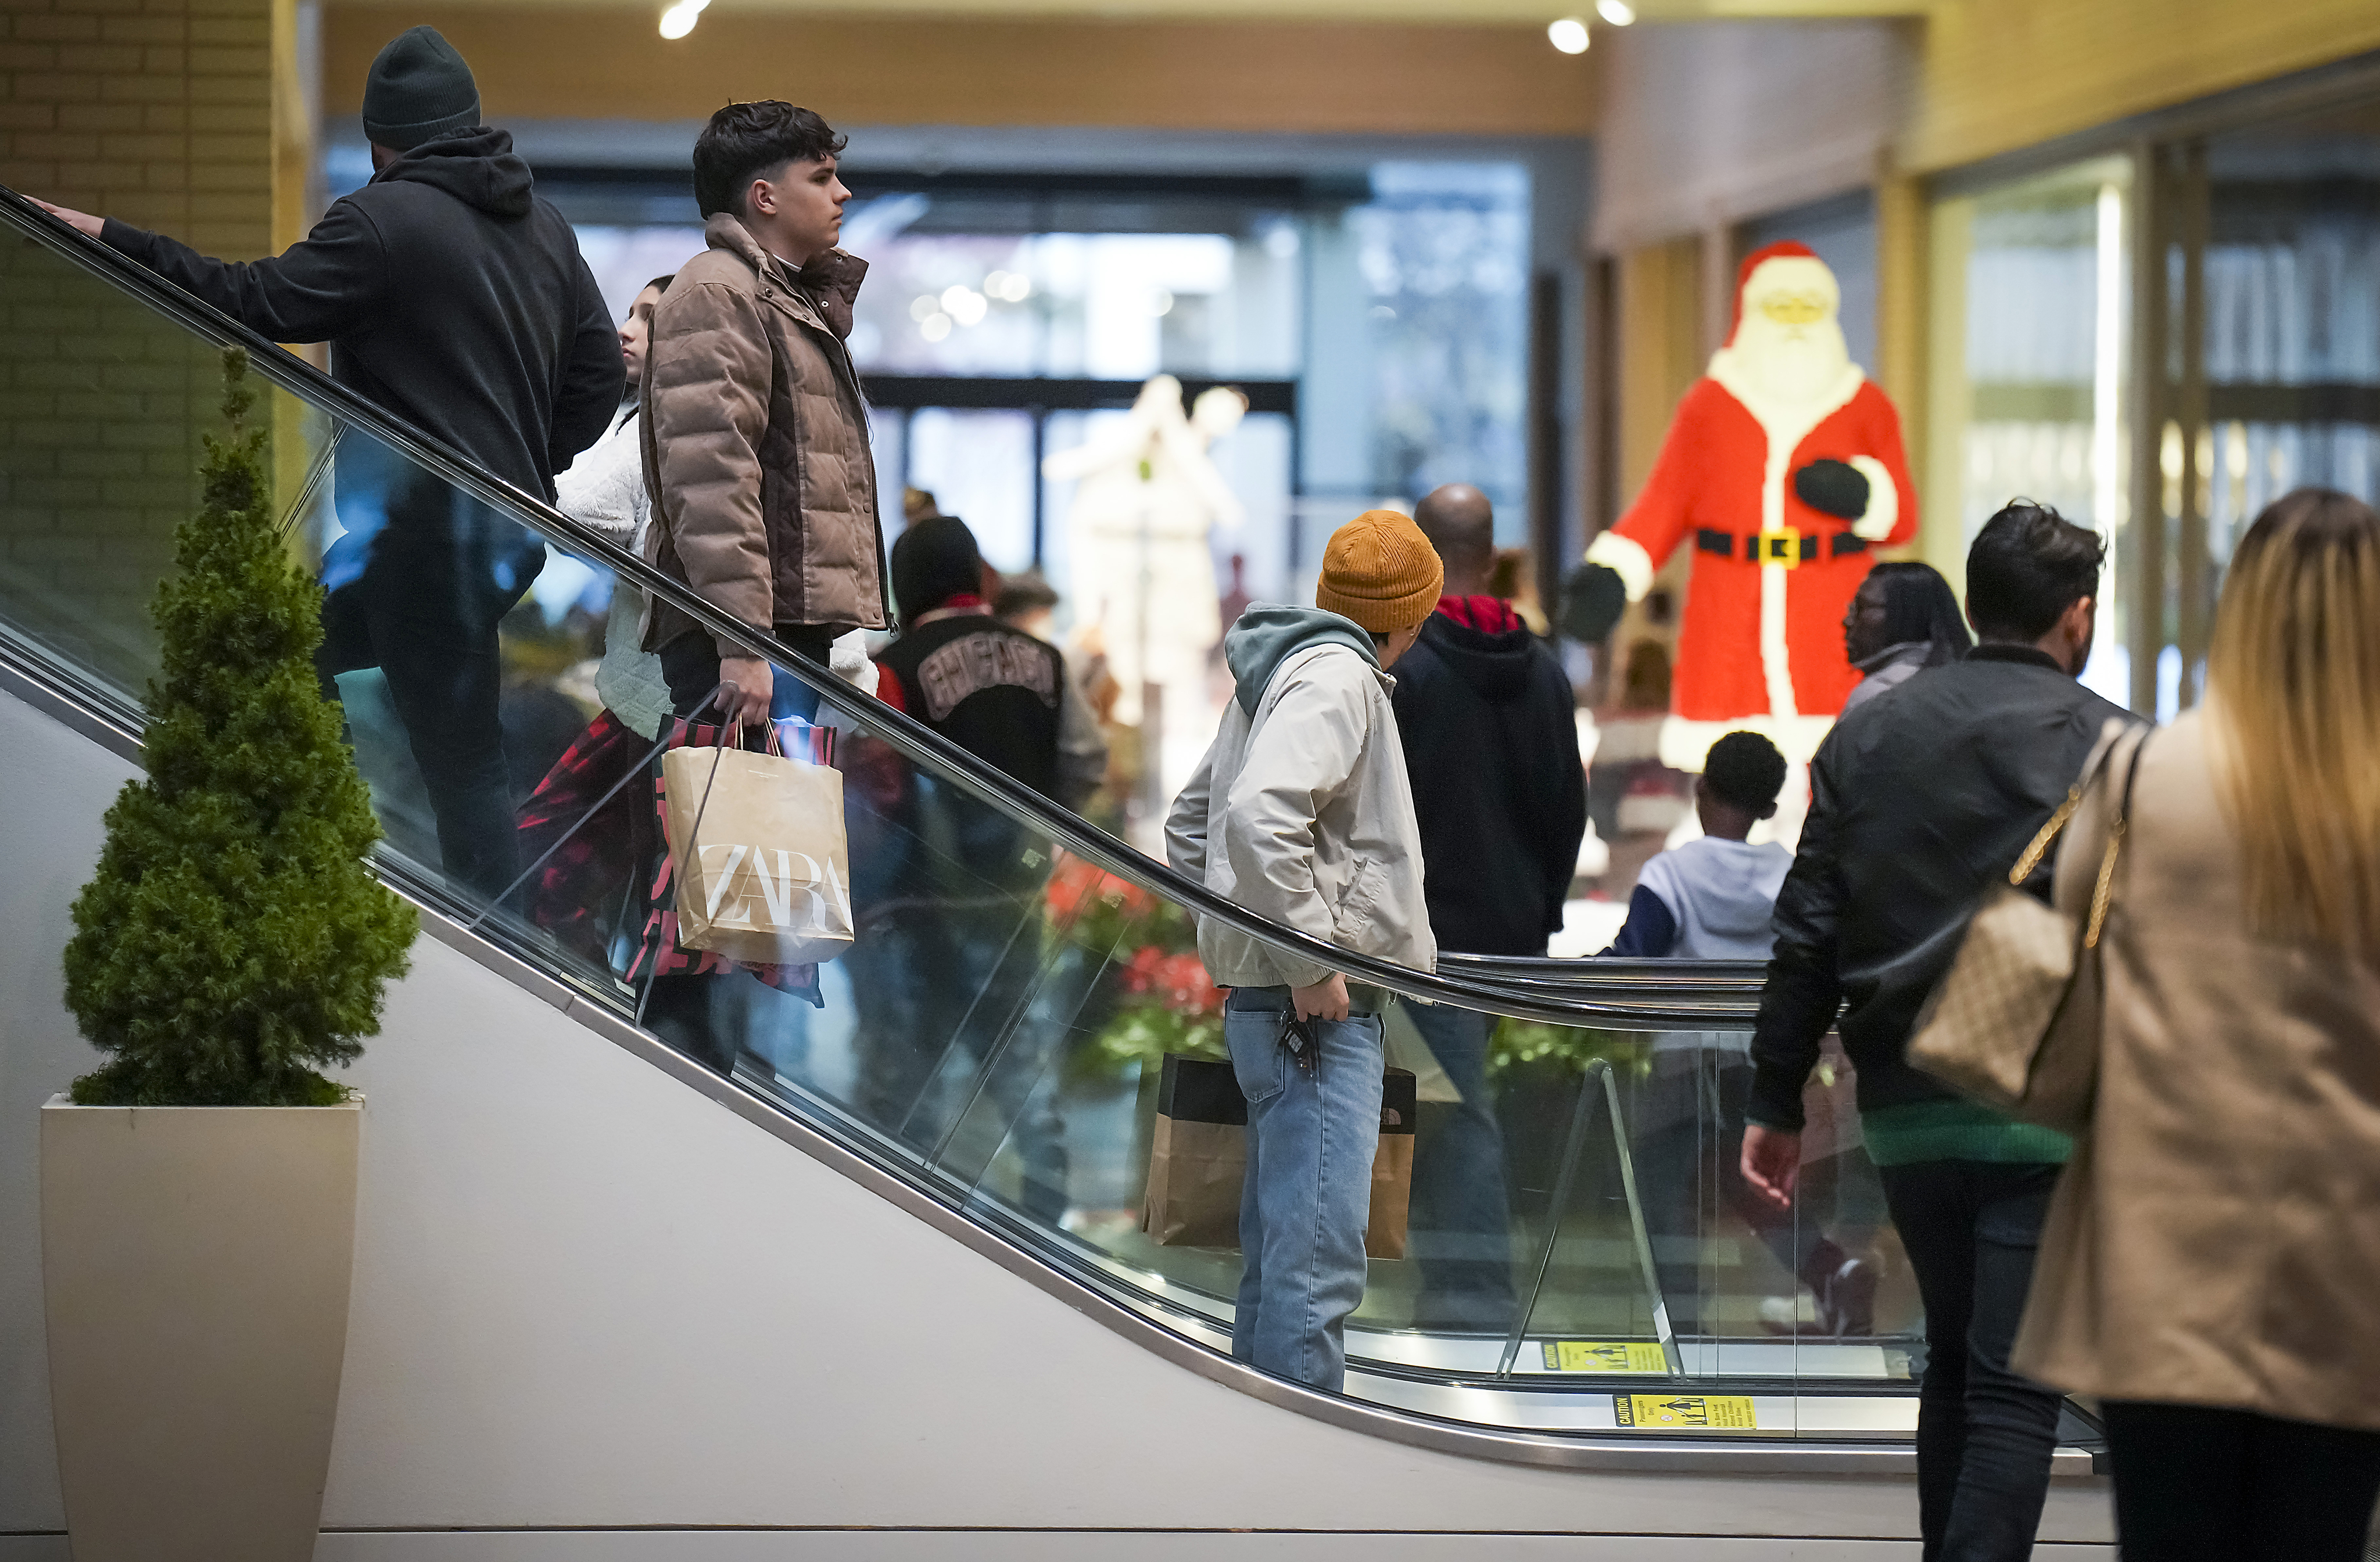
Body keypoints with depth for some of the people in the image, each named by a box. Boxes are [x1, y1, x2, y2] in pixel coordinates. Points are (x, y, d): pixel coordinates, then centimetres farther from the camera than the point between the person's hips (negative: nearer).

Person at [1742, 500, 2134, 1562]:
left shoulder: (1866, 736, 8)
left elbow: (1807, 937, 6)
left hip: (1904, 1110, 5)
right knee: (2014, 1389, -5)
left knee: (1953, 1363, 19)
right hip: (2044, 1115, -5)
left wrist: (1776, 1101, 9)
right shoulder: (2111, 746, -5)